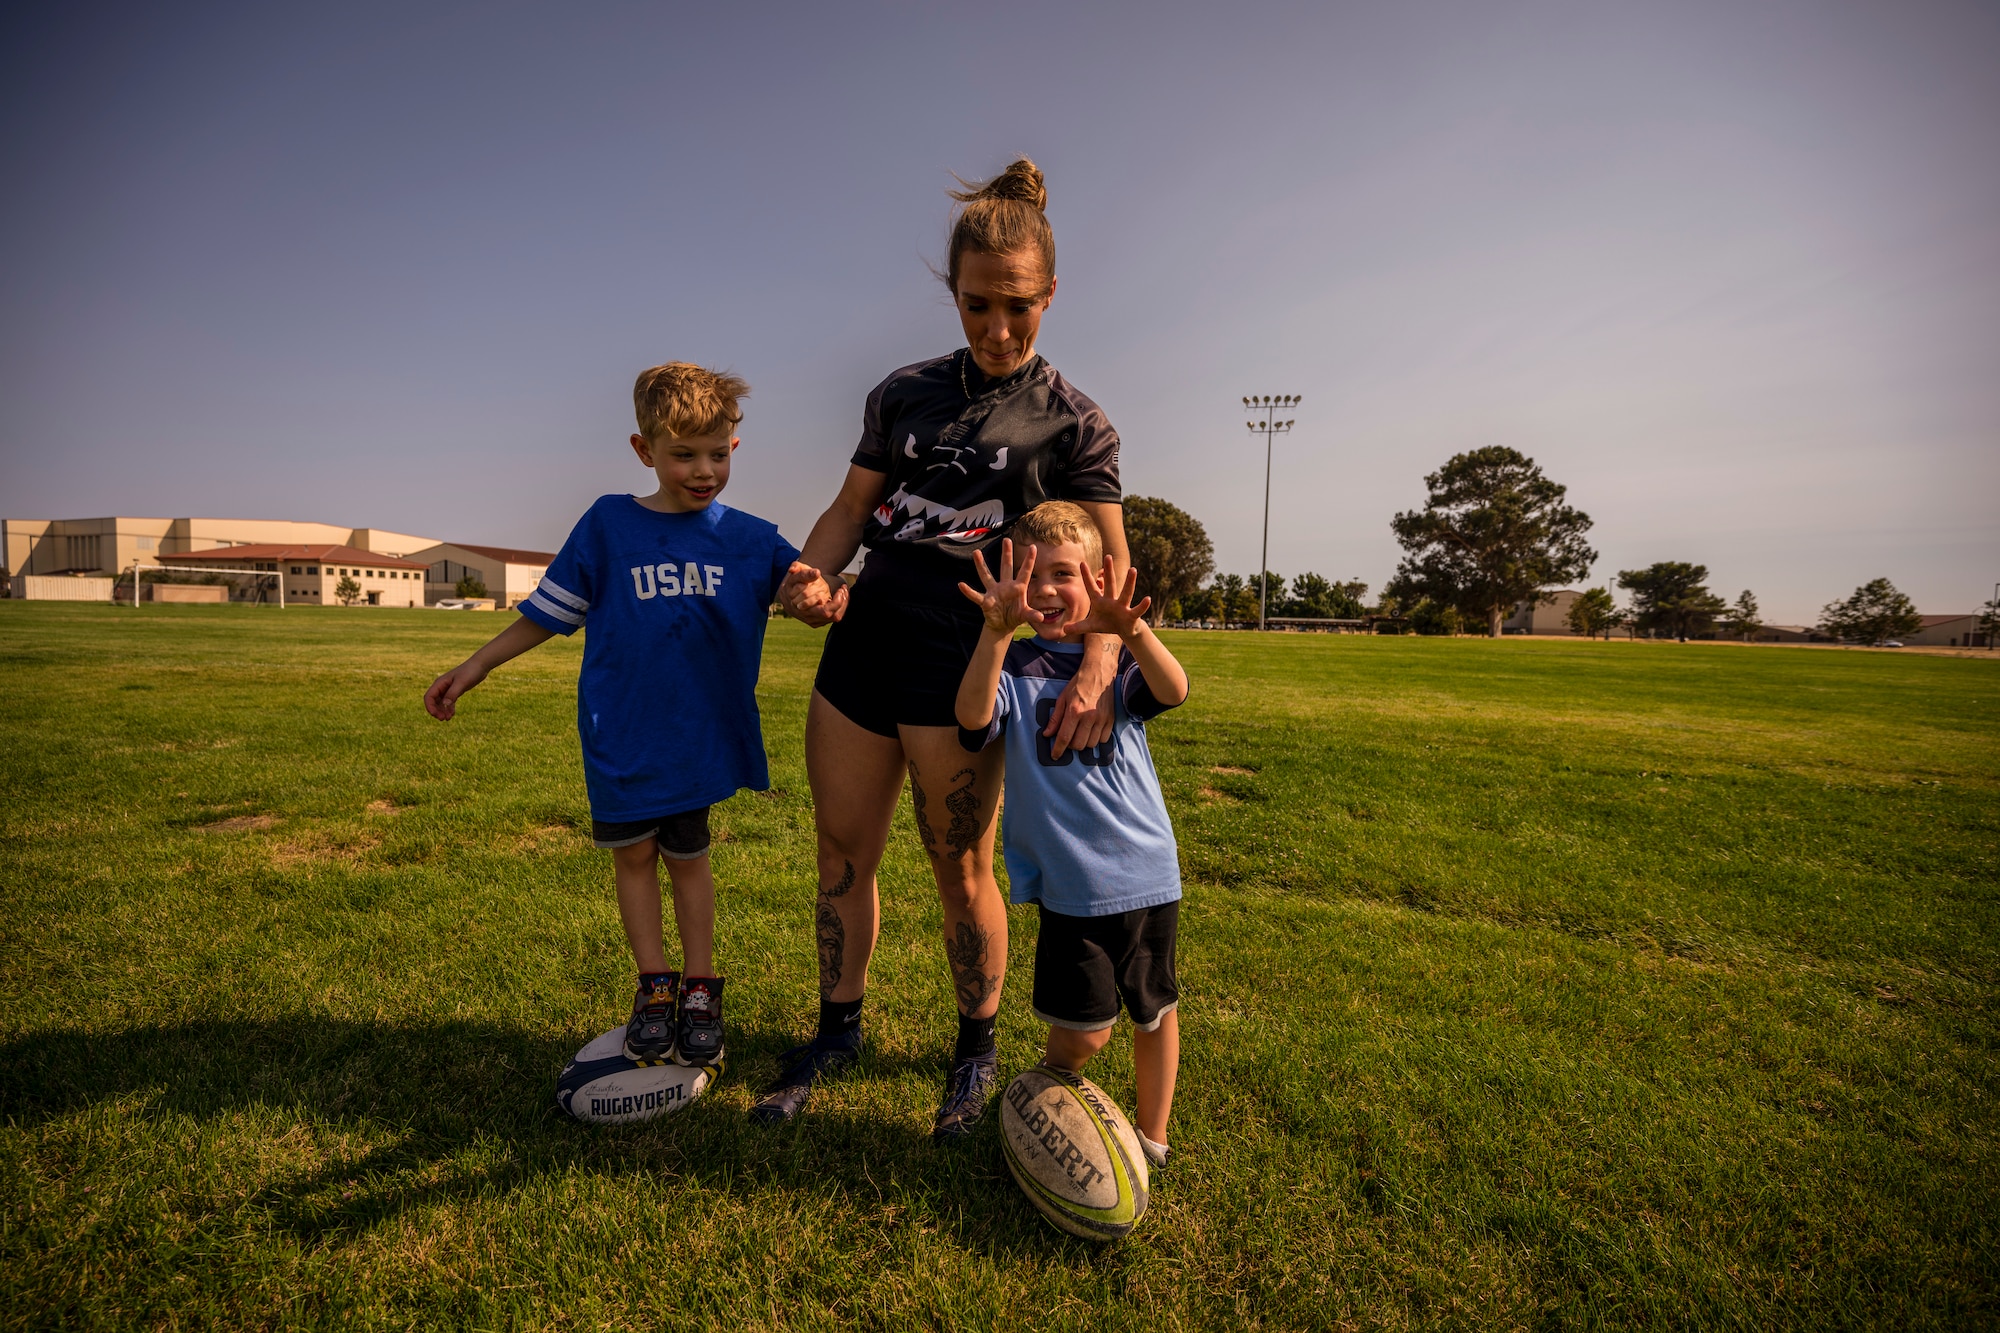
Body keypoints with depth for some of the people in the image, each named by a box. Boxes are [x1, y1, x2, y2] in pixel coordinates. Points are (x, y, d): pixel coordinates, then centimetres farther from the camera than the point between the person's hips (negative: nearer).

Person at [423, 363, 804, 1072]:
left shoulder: (751, 540, -1)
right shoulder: (608, 524, -2)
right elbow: (548, 612, 5)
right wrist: (472, 669, 7)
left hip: (700, 733, 0)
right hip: (620, 732, 0)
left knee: (688, 855, 9)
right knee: (633, 852, 8)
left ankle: (700, 987, 24)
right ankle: (654, 985, 25)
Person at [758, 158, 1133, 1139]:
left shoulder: (1072, 422, 1)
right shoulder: (904, 393, 13)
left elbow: (1110, 563, -4)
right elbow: (850, 508, 11)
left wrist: (1098, 666, -23)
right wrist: (811, 576, -11)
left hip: (960, 662, -4)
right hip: (861, 644, 5)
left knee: (960, 869, 5)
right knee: (842, 853, 11)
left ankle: (976, 1049, 28)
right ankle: (838, 1030, 32)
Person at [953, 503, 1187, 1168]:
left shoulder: (1119, 659, 2)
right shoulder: (1014, 665, -2)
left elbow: (1173, 691, -21)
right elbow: (974, 718, -25)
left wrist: (1130, 631, -42)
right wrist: (997, 631, -40)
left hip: (1148, 870, 2)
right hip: (1072, 882, -2)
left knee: (1155, 1010, 15)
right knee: (1085, 1029, -2)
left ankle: (1152, 1138, 38)